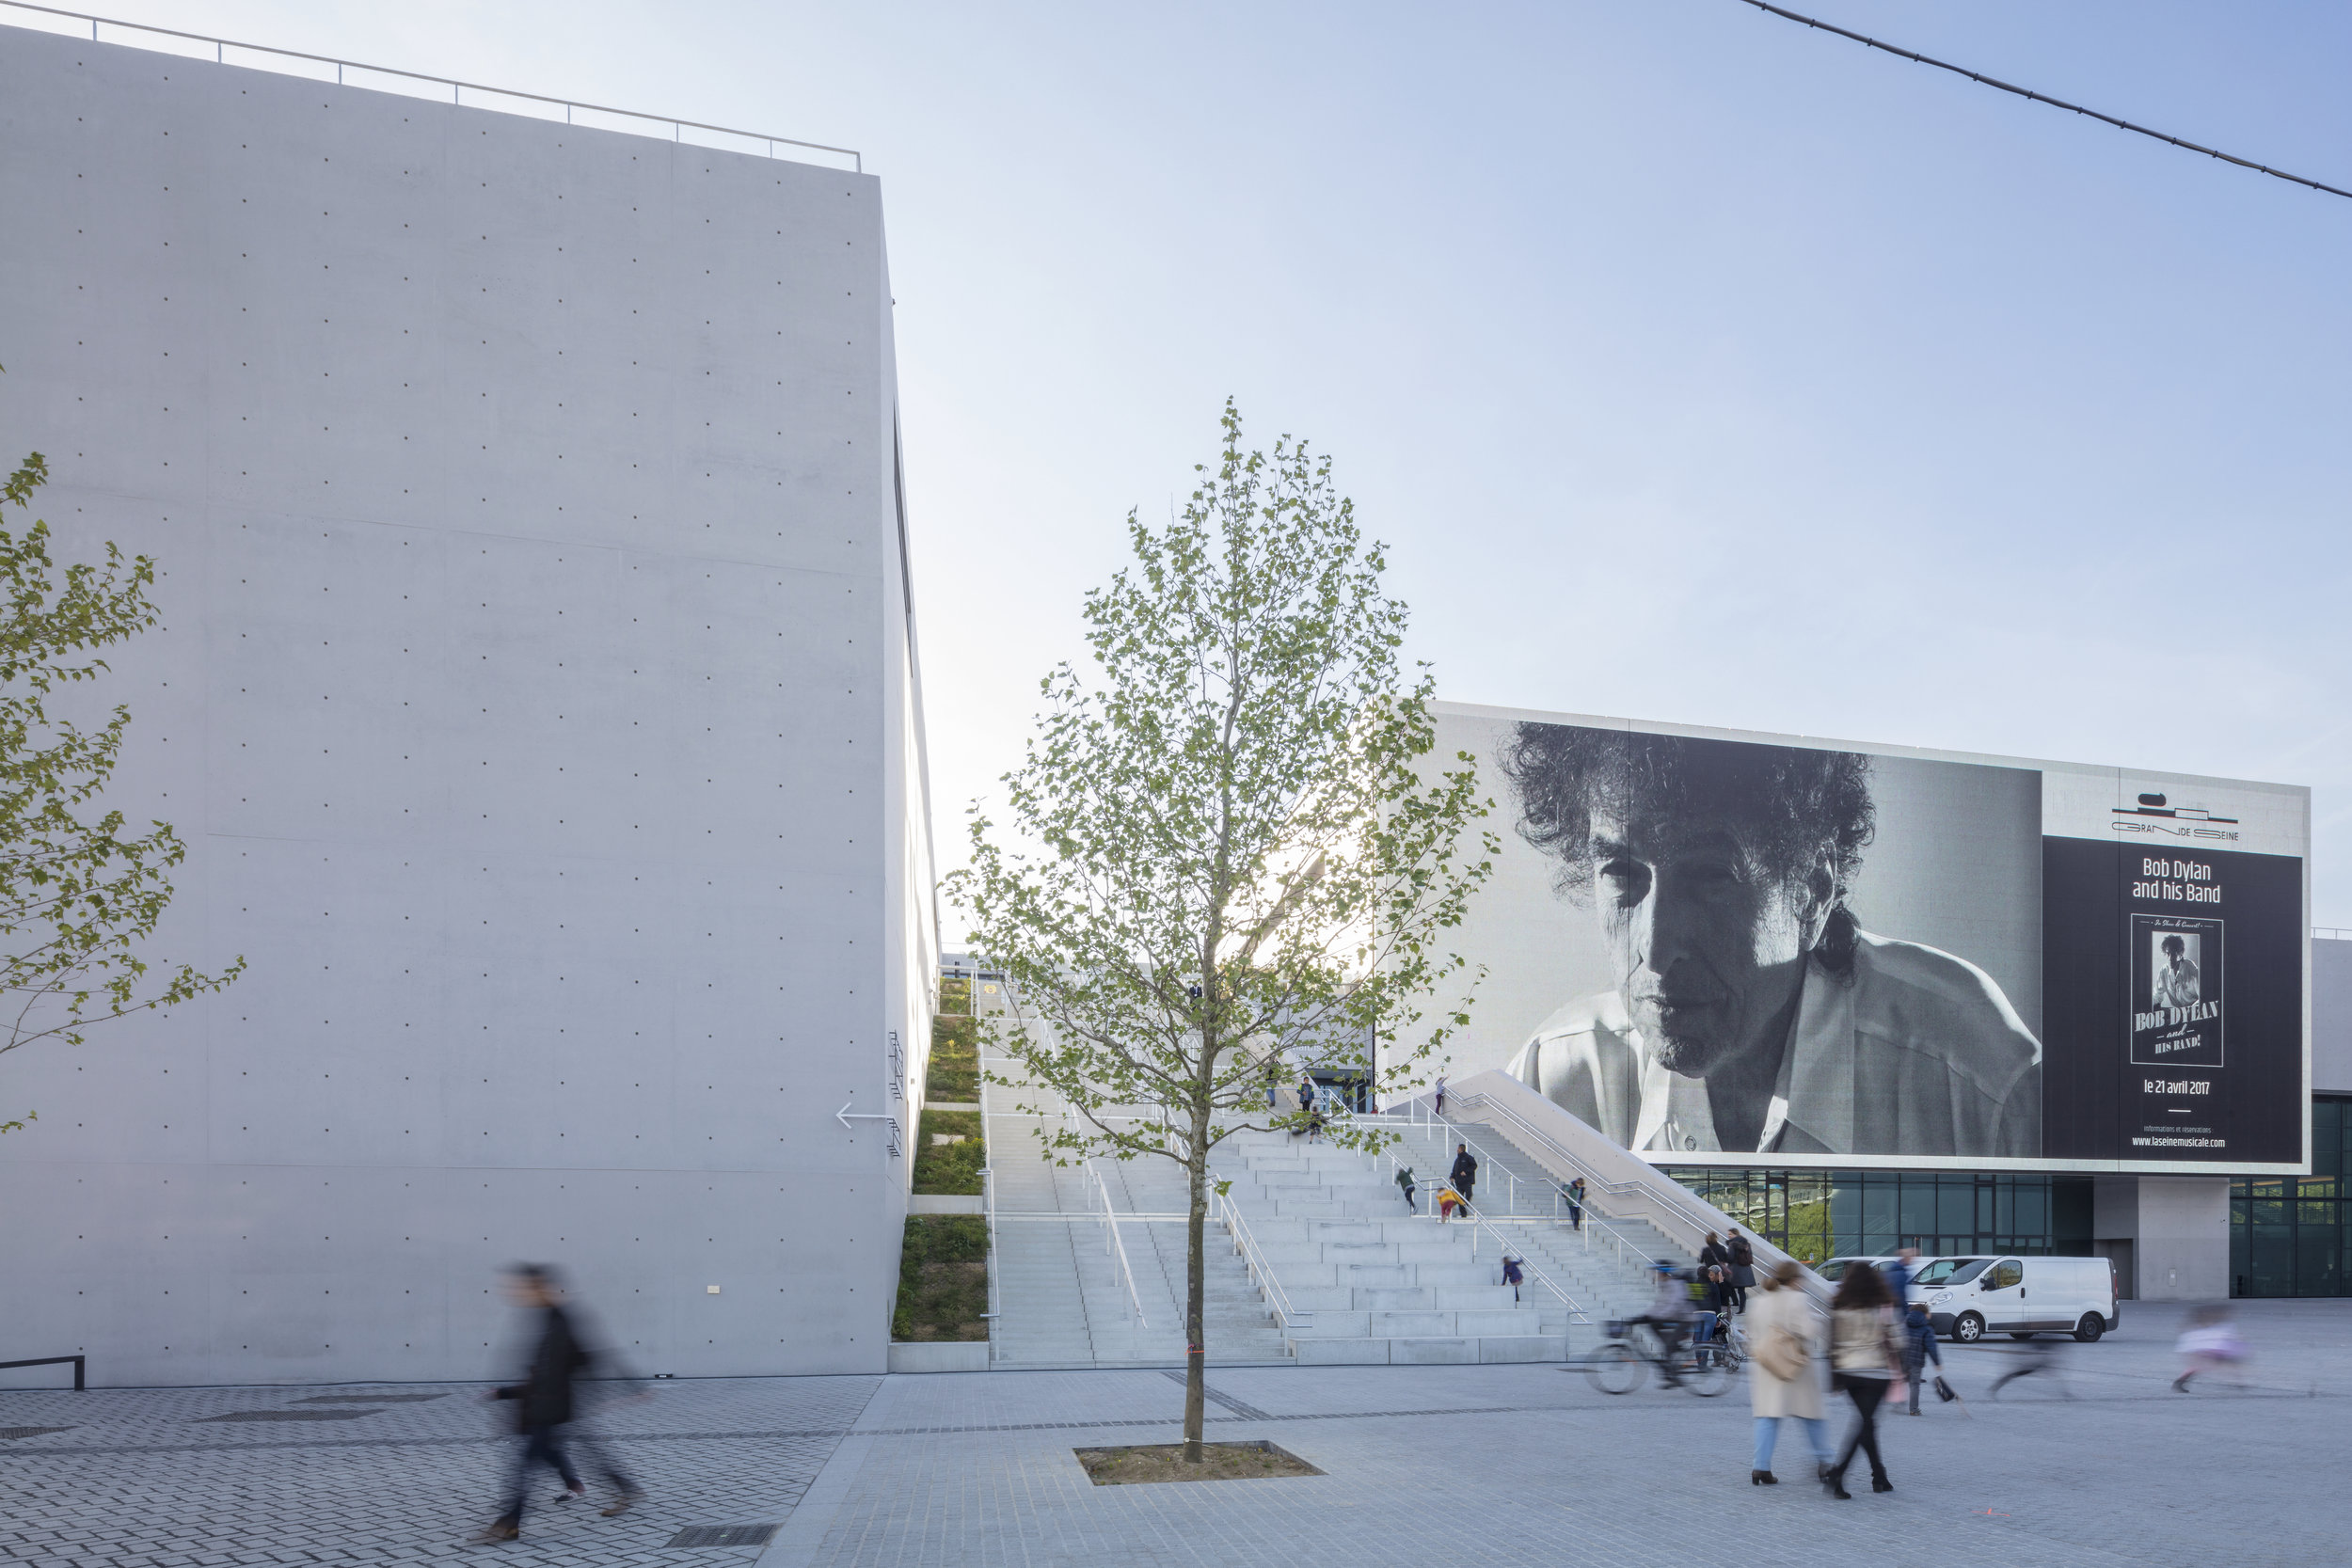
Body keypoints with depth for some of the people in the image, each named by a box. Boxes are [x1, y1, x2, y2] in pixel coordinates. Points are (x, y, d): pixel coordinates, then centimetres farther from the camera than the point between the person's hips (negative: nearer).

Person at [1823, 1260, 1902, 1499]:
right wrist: (1899, 1371, 7)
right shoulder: (1883, 1307, -5)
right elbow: (1893, 1341, -4)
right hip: (1875, 1372, -4)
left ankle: (1879, 1476, 22)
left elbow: (1832, 1342, 5)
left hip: (1846, 1370, 4)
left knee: (1866, 1421, 17)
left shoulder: (1838, 1308, 2)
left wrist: (1834, 1374, 13)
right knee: (1864, 1423, -5)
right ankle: (1836, 1473, -18)